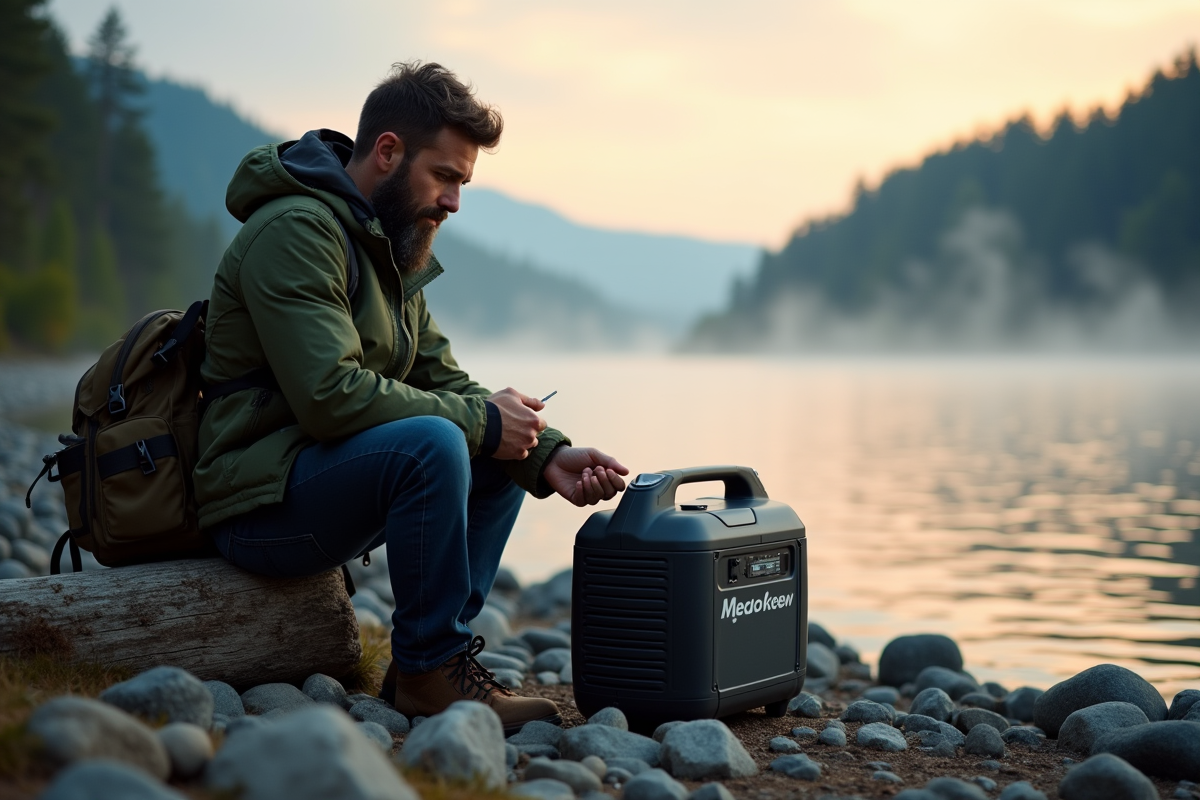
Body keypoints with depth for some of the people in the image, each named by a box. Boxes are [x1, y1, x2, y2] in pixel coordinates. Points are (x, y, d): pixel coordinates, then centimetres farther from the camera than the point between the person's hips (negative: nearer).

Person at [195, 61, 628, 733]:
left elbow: (442, 379, 12)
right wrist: (480, 420, -18)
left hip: (325, 476, 10)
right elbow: (330, 395, -27)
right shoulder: (295, 230, -17)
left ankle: (435, 656, 4)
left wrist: (548, 455, -3)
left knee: (504, 452, 9)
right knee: (434, 443, -31)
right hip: (258, 503, -10)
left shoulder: (390, 244, 15)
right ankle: (429, 670, -15)